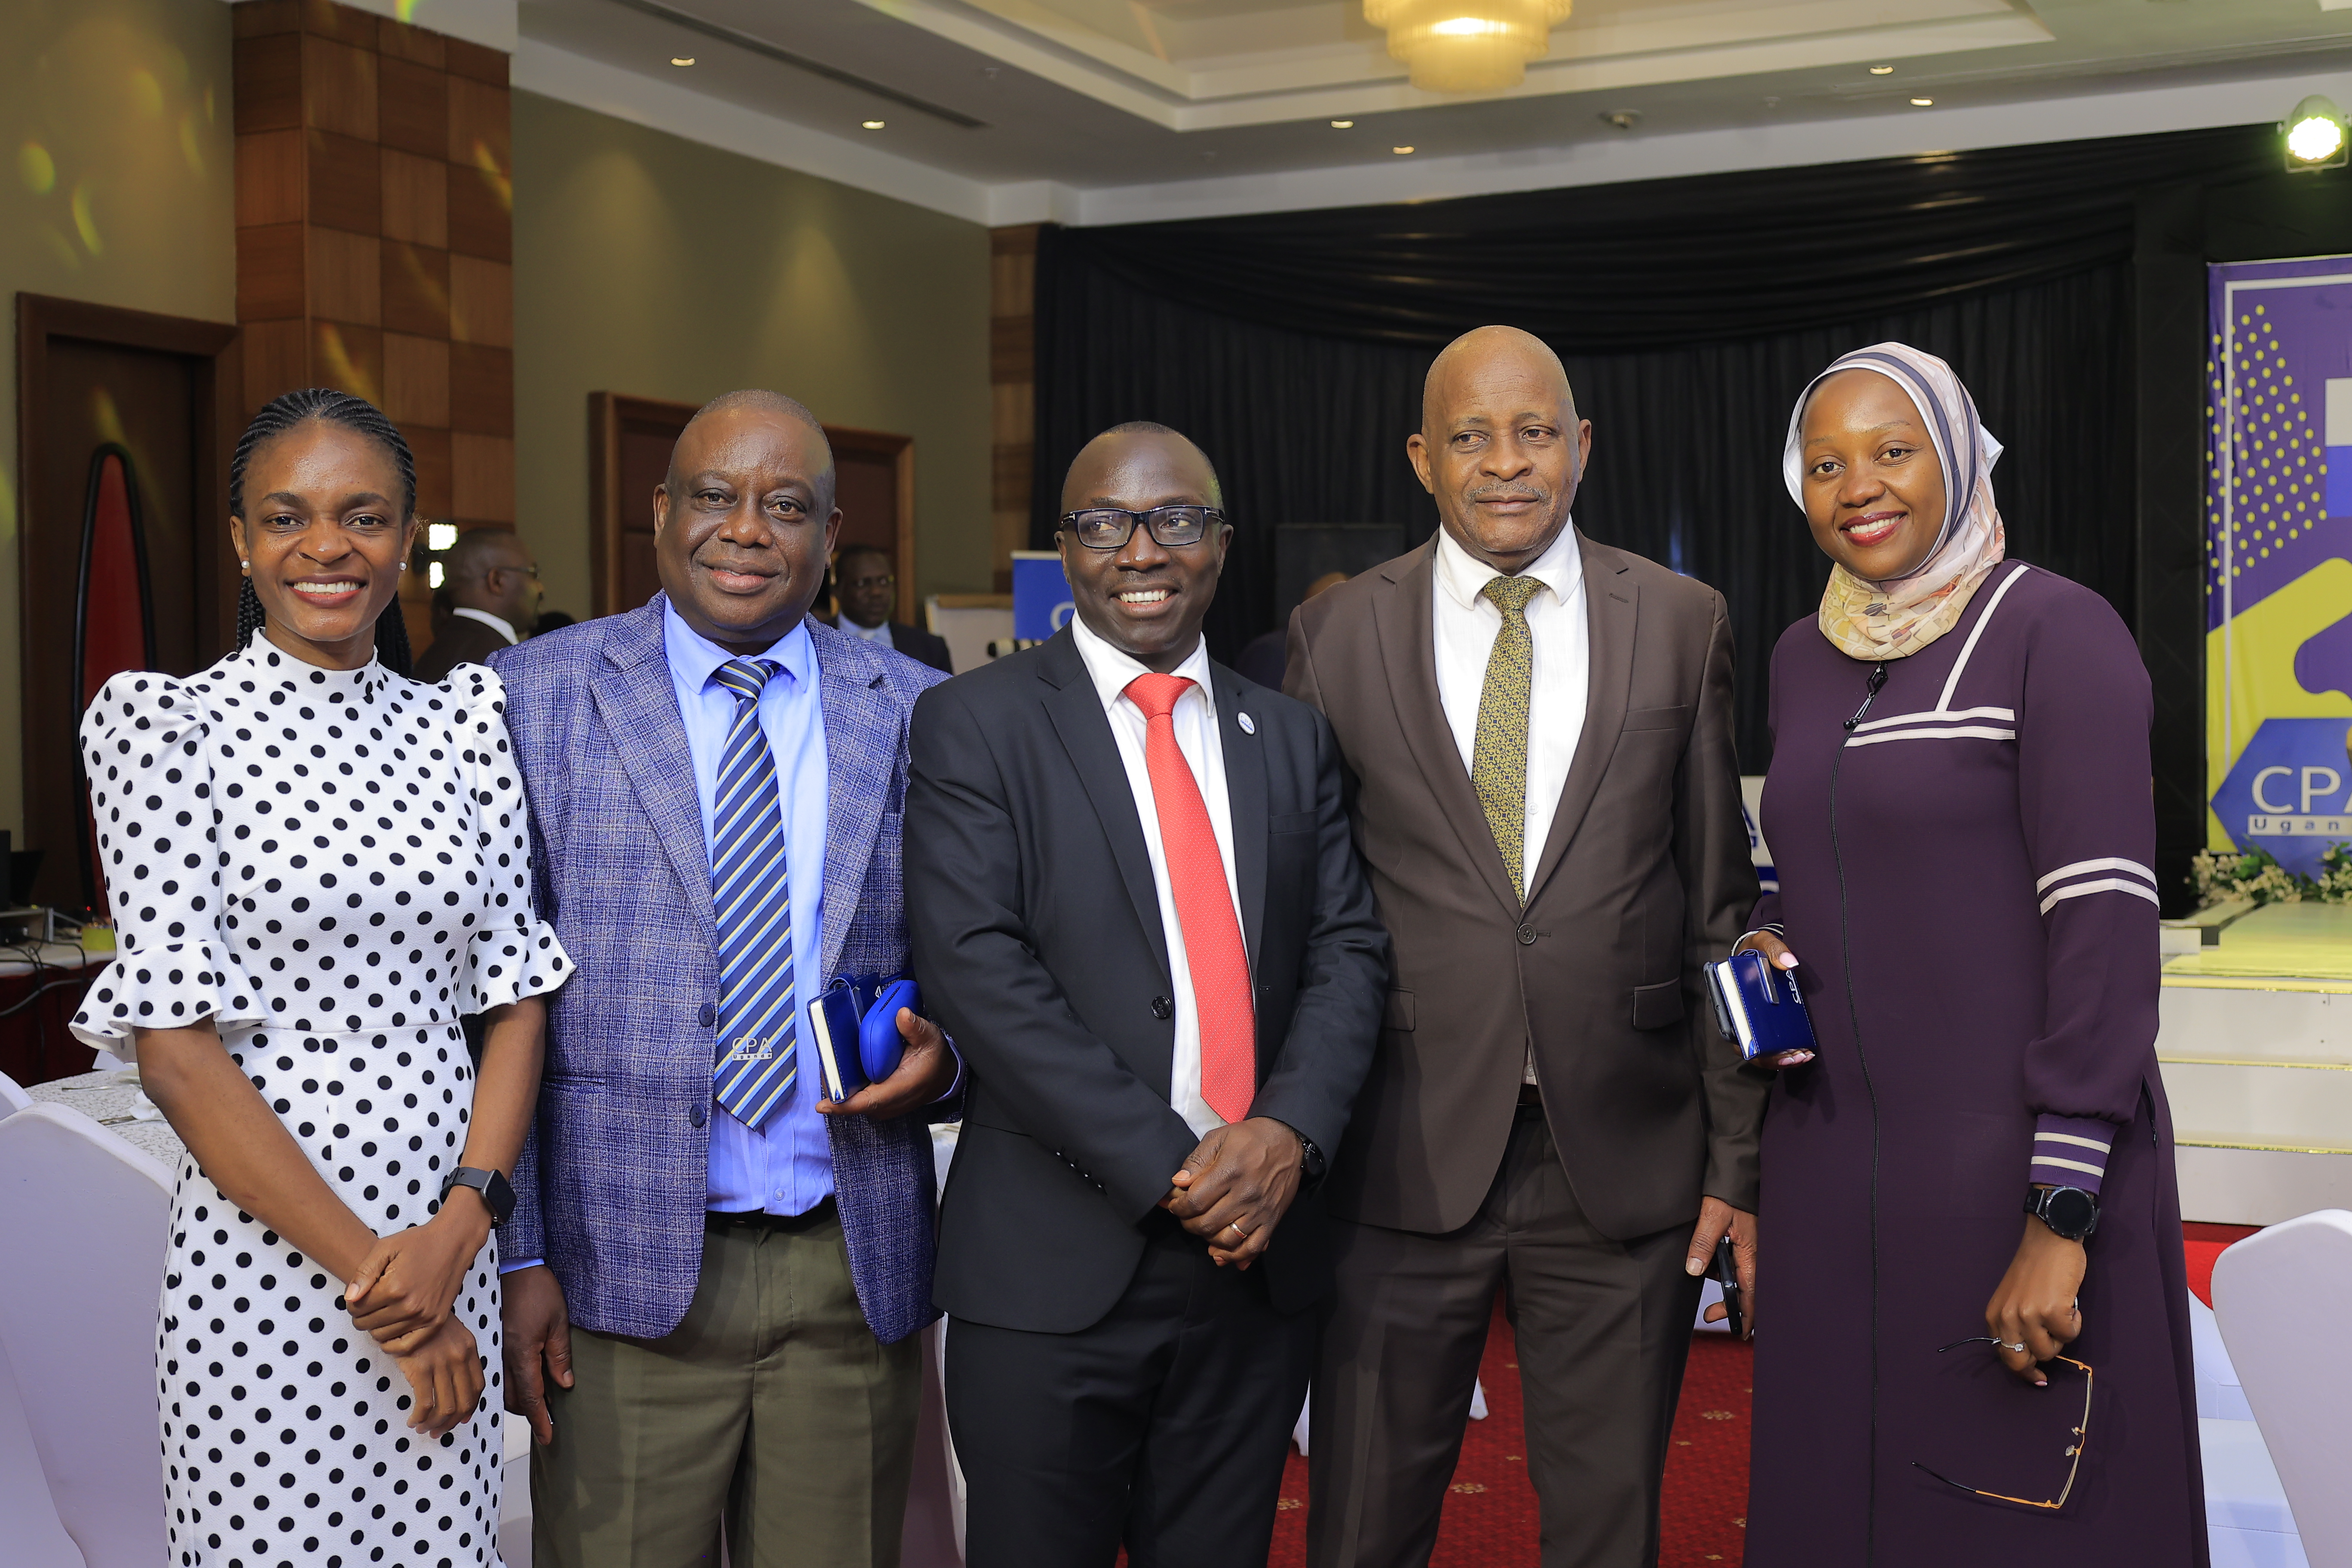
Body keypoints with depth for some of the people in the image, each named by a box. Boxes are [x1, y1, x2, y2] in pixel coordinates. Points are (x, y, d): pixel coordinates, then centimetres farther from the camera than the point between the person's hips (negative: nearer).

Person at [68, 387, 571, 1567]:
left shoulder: (466, 720, 7)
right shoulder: (165, 721, -5)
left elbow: (517, 991, 6)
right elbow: (171, 1047, -10)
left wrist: (463, 1225, -9)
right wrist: (360, 1261, -12)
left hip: (450, 1239, 4)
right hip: (261, 1245, -3)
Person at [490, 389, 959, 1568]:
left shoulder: (916, 714, 6)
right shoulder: (538, 696, 1)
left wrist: (944, 1051, -8)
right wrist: (515, 1254, -4)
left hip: (854, 1269, 2)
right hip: (625, 1270, -2)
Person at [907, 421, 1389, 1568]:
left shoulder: (1291, 739, 12)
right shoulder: (975, 723, -2)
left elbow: (1348, 950, 7)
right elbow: (976, 967, -12)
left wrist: (1288, 1130, -12)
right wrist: (1171, 1169, -16)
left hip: (1259, 1257, 4)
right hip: (1055, 1266, -4)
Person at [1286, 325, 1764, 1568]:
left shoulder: (1681, 624, 4)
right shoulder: (1336, 634, 2)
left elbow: (1720, 905, 5)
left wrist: (1738, 1152, 3)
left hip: (1624, 1163, 1)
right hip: (1403, 1163, 0)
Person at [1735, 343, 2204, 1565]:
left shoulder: (2057, 633, -10)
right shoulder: (1805, 657, 11)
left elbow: (2104, 917, -16)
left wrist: (2060, 1218, -21)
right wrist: (1772, 956, 1)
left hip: (2018, 1161, -6)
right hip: (1831, 1166, 6)